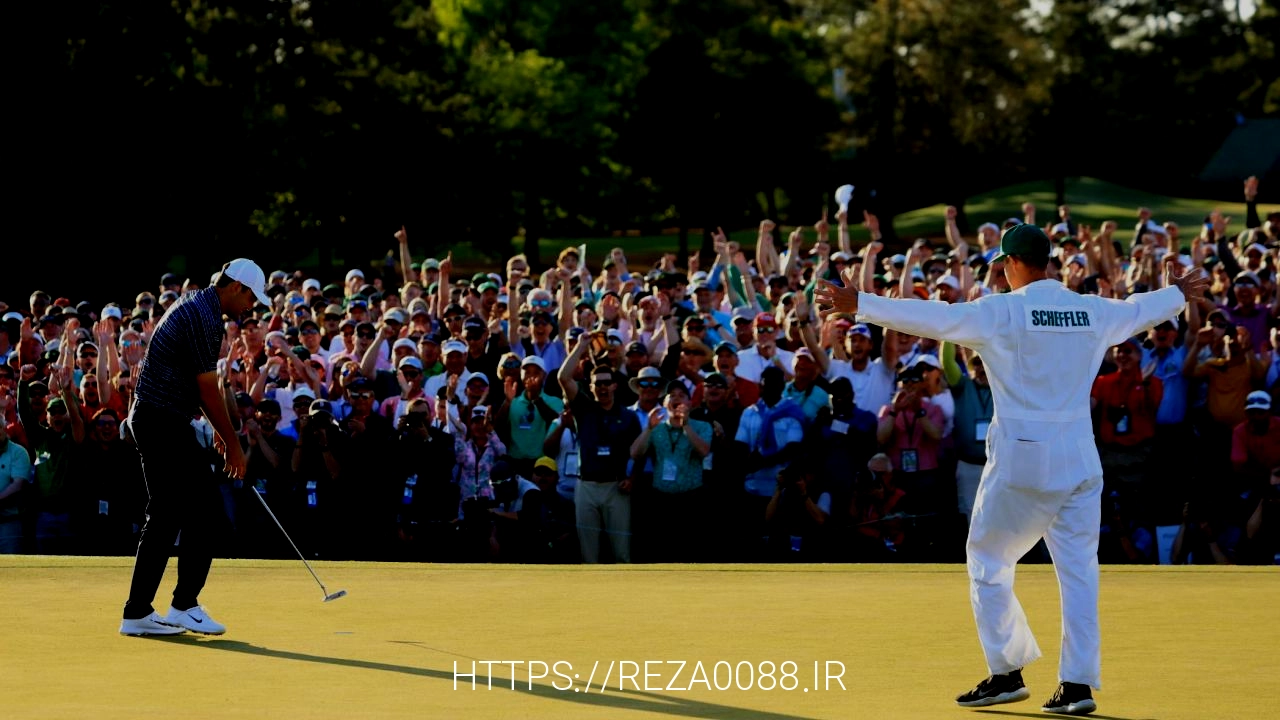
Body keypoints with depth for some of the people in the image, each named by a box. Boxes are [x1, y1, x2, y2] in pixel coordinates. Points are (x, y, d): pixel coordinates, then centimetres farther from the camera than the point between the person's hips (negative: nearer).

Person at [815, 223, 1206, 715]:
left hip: (1021, 458, -4)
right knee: (1079, 570, 8)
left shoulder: (1001, 312, -8)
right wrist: (1179, 294, 47)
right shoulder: (1093, 312, 7)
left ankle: (1007, 673, 8)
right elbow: (1140, 310, 26)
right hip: (1079, 458, 5)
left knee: (988, 563, 10)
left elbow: (932, 318, -14)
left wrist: (859, 304, -11)